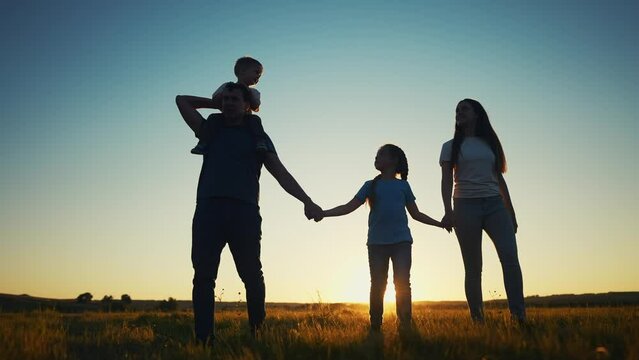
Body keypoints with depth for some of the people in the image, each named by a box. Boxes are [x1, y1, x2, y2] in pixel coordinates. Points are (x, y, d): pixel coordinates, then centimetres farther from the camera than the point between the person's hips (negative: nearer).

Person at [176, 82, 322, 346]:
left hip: (244, 212, -2)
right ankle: (203, 339, -4)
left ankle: (258, 333, 4)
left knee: (251, 275, -5)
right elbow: (182, 100, 31)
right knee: (203, 275, -5)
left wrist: (306, 201, -2)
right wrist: (215, 103, 31)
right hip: (208, 210, 2)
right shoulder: (211, 131, 25)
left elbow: (281, 173, 9)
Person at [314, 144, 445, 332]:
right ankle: (375, 327, 10)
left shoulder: (403, 185, 11)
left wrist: (441, 223, 11)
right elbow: (349, 207, 4)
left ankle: (405, 325, -1)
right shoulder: (371, 185, 10)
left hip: (401, 241, 0)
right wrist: (324, 213, -8)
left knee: (402, 283, -7)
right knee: (377, 285, 2)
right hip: (377, 242, 1)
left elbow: (415, 214, 17)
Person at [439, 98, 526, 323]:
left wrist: (511, 212, 12)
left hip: (494, 205, 2)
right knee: (473, 267, -1)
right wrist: (448, 211, -17)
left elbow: (499, 178, 17)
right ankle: (477, 319, 4)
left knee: (510, 258, -14)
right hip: (466, 206, -2)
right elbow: (446, 180, -1)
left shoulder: (490, 143, 18)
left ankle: (519, 315, -11)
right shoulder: (451, 146, 10)